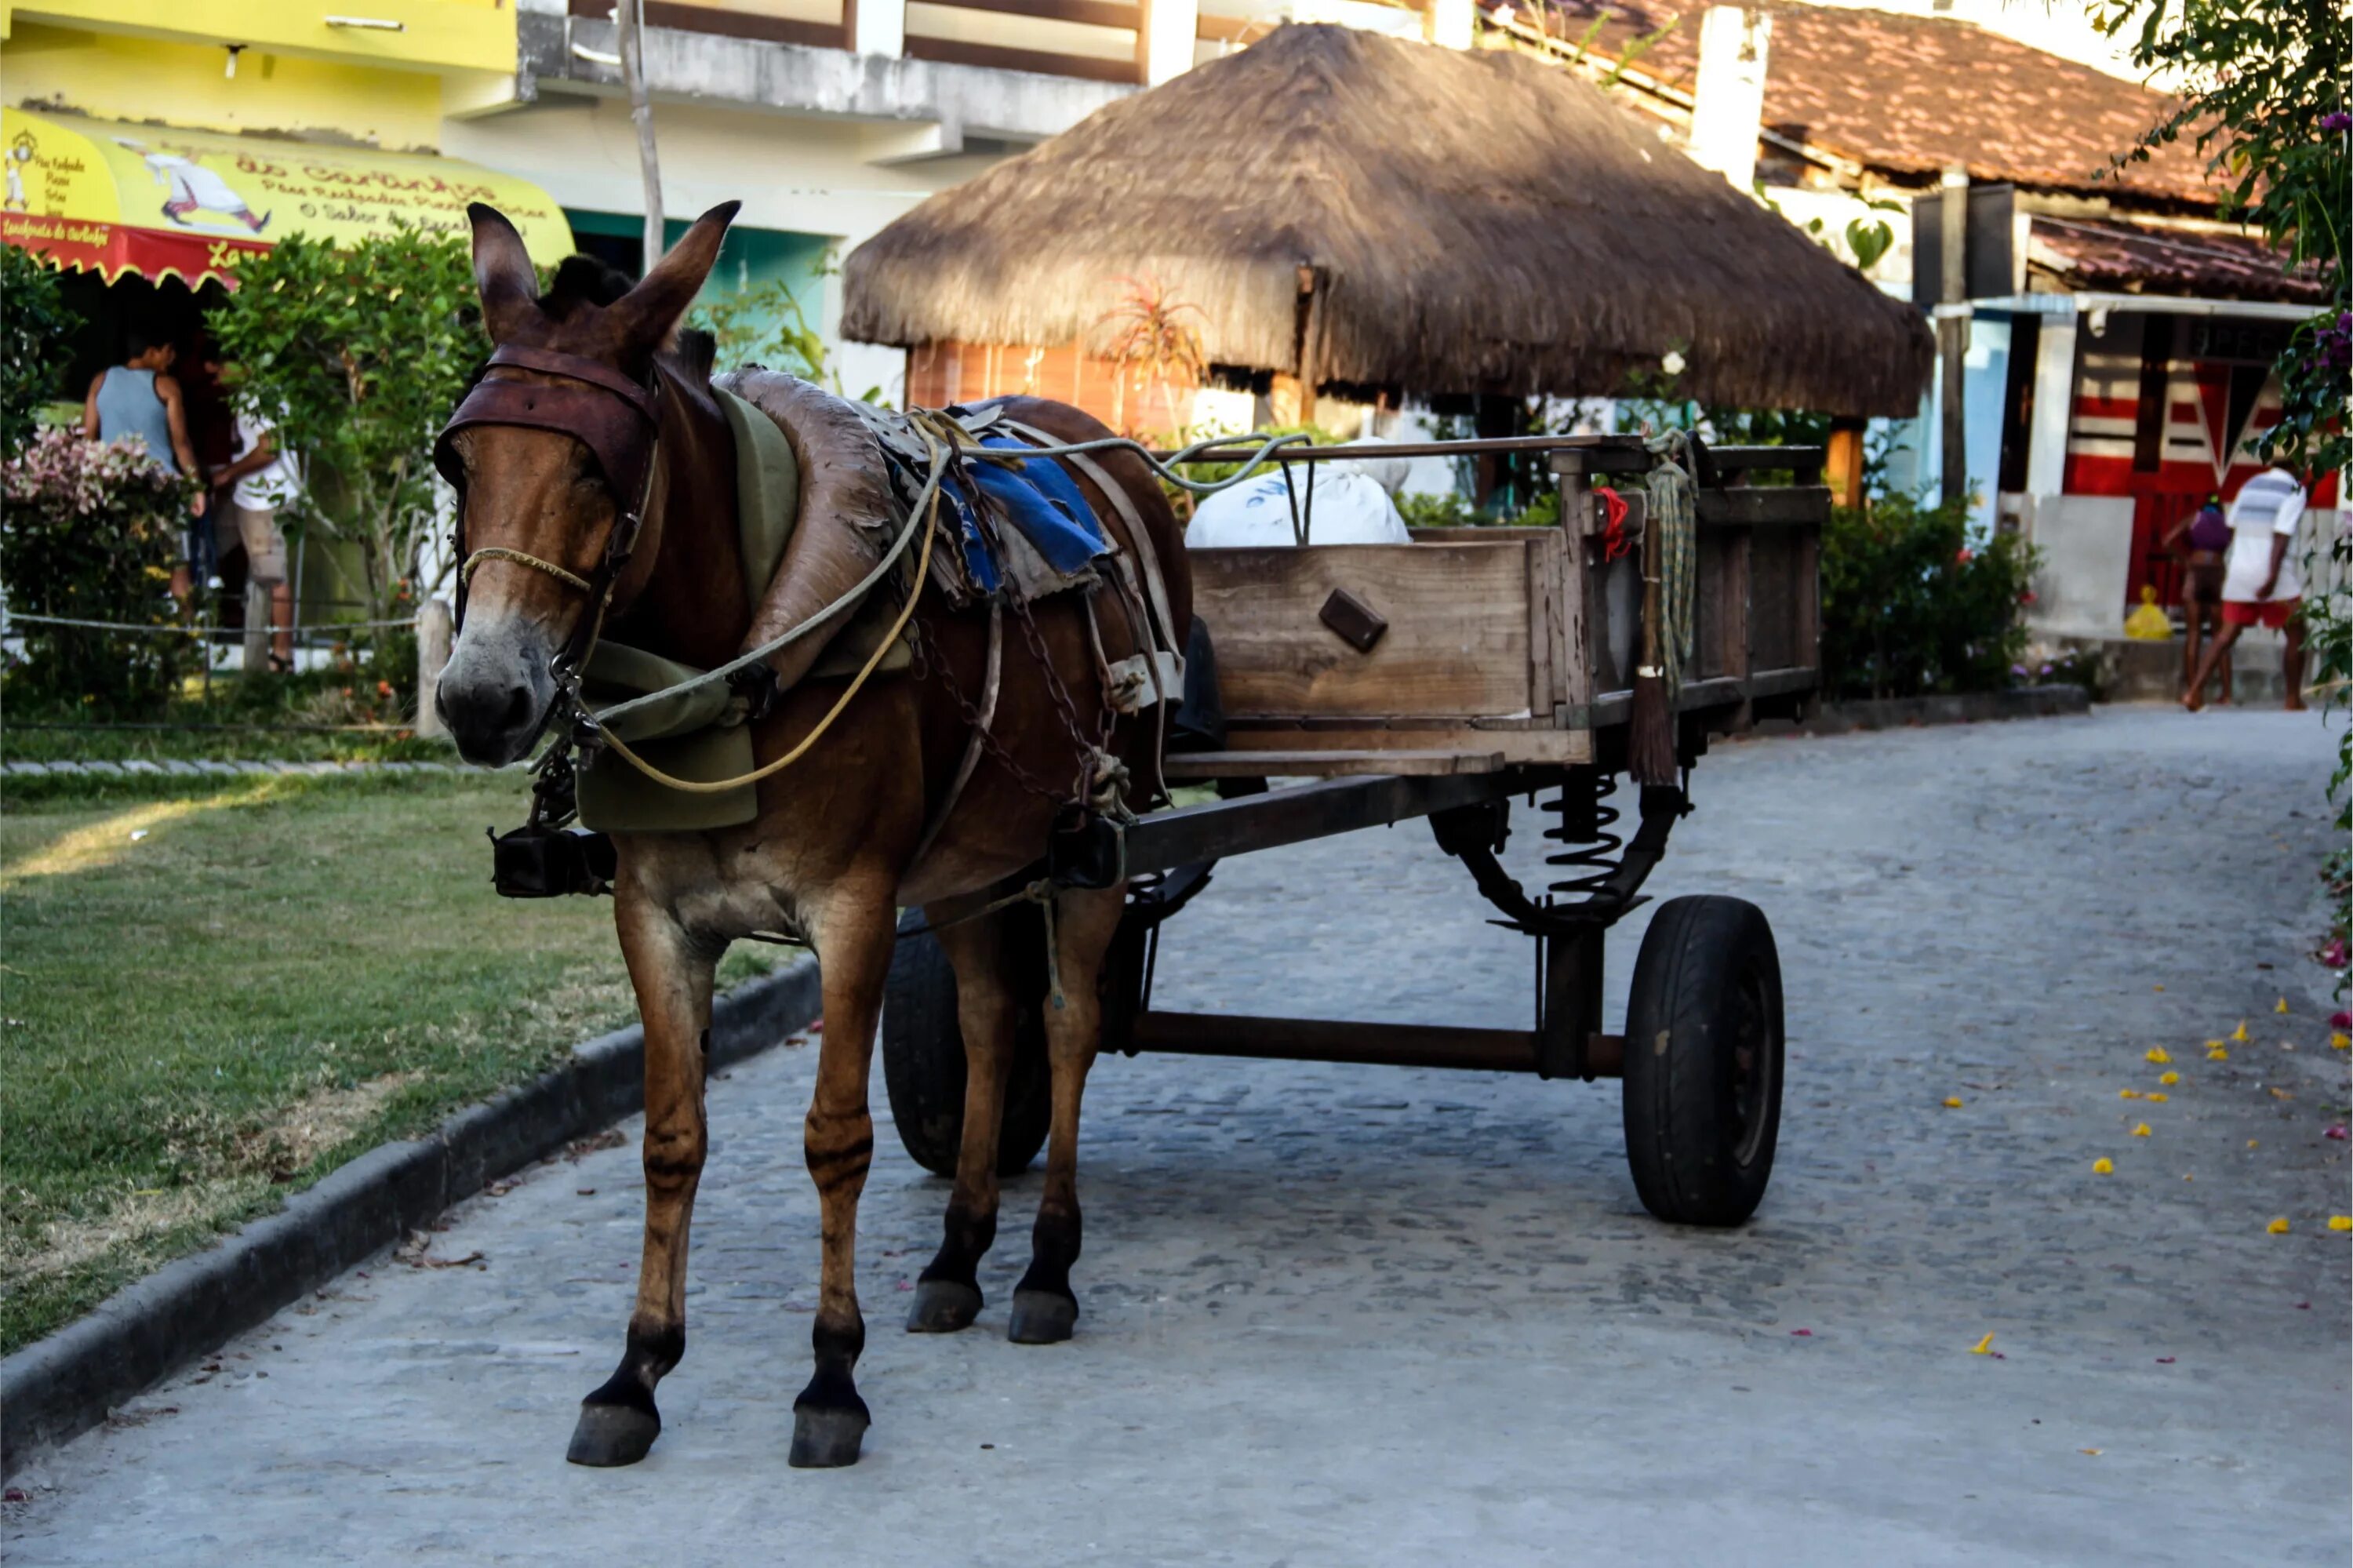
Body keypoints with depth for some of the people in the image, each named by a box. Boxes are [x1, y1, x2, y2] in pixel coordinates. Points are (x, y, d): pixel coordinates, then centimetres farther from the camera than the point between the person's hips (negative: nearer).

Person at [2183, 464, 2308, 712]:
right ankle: (2294, 700, 10)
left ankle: (2195, 691, -8)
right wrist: (2272, 577, -20)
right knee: (2296, 635, 10)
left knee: (2228, 633, 6)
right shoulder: (2294, 490, -6)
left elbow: (2233, 529, 14)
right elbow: (2282, 536, -16)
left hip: (2240, 570, 5)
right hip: (2274, 570, -5)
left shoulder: (2250, 485, 12)